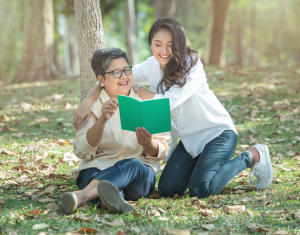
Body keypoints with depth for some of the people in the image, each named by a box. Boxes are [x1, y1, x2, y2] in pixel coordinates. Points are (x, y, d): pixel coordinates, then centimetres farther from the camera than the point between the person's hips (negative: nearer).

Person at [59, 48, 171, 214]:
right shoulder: (93, 106, 8)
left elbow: (162, 152, 8)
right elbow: (82, 151, -5)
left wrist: (148, 143, -17)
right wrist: (102, 120, -20)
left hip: (139, 175, 0)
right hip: (97, 169, 0)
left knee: (132, 165, -35)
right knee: (89, 175, -36)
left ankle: (81, 195, -59)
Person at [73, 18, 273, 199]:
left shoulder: (191, 65, -19)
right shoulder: (151, 67, -2)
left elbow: (169, 102, -27)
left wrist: (137, 89, -13)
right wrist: (88, 101, -16)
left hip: (218, 132, -6)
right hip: (189, 138, 6)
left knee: (200, 190, -23)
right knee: (167, 189, -9)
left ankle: (252, 156, -1)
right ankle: (201, 162, 19)